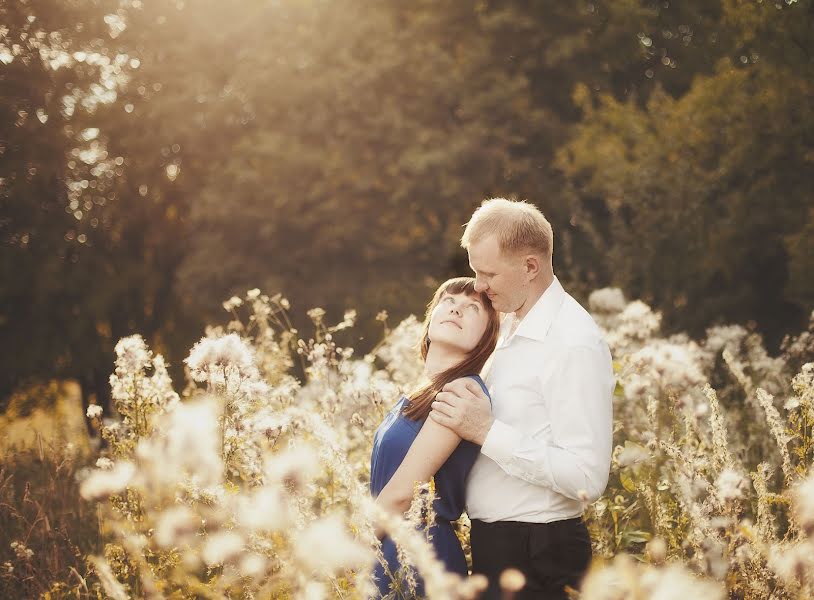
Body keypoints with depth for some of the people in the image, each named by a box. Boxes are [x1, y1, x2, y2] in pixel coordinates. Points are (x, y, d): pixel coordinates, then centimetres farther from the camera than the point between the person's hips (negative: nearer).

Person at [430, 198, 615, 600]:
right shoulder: (510, 328, 10)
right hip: (494, 542, 8)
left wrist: (486, 432, -24)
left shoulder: (574, 345, -18)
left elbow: (587, 479, -24)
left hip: (537, 555, -8)